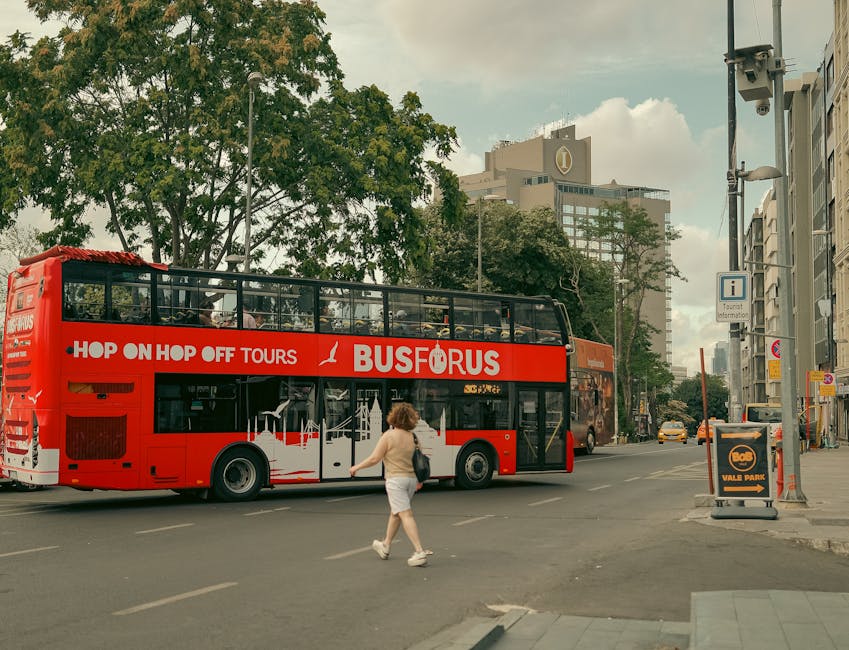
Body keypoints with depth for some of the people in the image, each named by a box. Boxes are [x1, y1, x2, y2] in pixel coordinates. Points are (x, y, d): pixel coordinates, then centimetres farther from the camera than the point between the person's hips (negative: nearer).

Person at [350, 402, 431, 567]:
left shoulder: (388, 436, -11)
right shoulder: (413, 437, 6)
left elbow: (374, 458, -10)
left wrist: (357, 467, 4)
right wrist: (419, 480, 23)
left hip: (395, 480, -7)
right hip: (411, 478, 7)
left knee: (405, 515, -9)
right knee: (395, 513, 21)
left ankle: (419, 552, -17)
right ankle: (385, 546, 35)